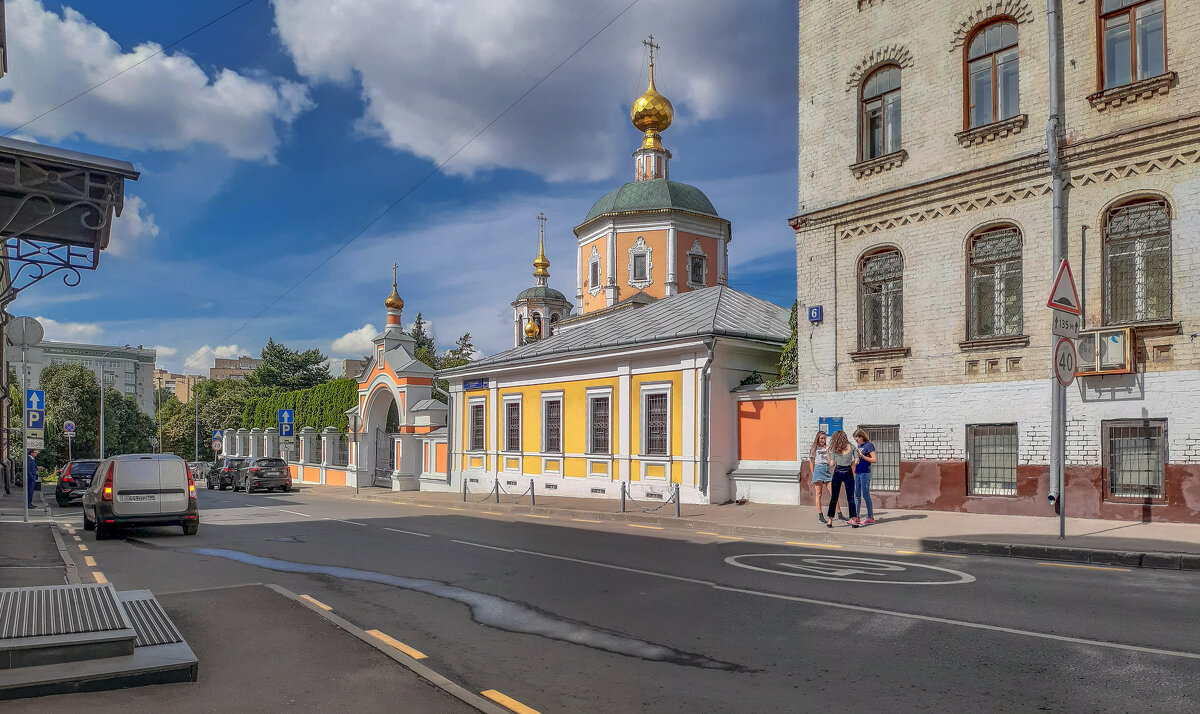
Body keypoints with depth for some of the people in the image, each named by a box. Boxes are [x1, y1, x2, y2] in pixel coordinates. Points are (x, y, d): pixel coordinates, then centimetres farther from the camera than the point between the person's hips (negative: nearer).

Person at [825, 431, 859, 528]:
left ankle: (830, 521, 7)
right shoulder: (852, 446, -2)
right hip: (848, 473, 0)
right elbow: (857, 461, -3)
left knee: (833, 498, 8)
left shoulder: (834, 449, -3)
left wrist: (828, 452, 6)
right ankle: (853, 521, 2)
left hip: (837, 473, 0)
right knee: (851, 498, 6)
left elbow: (832, 463, -3)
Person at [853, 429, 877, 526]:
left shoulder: (869, 445, -8)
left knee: (865, 495, -7)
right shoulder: (859, 446, 16)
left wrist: (862, 456, -16)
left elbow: (874, 459, -14)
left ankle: (870, 518, 0)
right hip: (857, 473, 8)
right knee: (856, 495, 10)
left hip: (865, 473, -8)